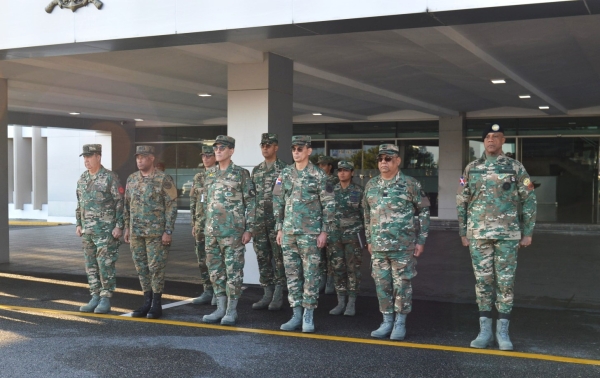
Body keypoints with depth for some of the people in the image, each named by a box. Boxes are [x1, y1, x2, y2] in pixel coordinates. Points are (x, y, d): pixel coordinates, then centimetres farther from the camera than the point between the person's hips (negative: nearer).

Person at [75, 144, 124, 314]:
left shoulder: (110, 177, -10)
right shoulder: (82, 178, 10)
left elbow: (120, 203, -11)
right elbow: (80, 203, 17)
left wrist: (119, 226, -16)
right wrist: (78, 225, 11)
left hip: (106, 229, -7)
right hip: (88, 229, 7)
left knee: (106, 264, -5)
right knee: (91, 265, 8)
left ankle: (106, 300, 1)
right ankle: (95, 298, 15)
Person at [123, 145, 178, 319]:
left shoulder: (164, 179, -8)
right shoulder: (132, 179, 10)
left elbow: (171, 207, -10)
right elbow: (127, 206, 16)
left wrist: (168, 231, -14)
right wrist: (127, 228, 12)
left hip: (156, 232, -6)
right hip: (136, 232, 6)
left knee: (156, 267, -2)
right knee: (141, 268, 9)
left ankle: (157, 304, 7)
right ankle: (147, 302, 19)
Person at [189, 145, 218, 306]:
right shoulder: (198, 177, 12)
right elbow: (193, 201, 16)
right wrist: (194, 223, 12)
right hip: (200, 223, 6)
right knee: (202, 259, 8)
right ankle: (207, 292, 16)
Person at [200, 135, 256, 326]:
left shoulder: (241, 174, -4)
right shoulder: (209, 174, 12)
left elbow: (251, 203, -5)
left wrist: (249, 229, -10)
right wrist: (204, 225, 14)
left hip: (233, 231, -6)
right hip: (211, 231, 6)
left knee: (233, 270, -1)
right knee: (215, 270, 9)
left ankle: (232, 310, 8)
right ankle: (220, 308, 18)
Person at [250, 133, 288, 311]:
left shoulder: (284, 169, -3)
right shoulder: (256, 170, 14)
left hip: (277, 220, -6)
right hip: (259, 221, 6)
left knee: (278, 257, 0)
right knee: (262, 258, 8)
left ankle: (278, 295, 7)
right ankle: (267, 294, 16)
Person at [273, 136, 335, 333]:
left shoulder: (318, 175, -5)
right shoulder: (285, 174, 8)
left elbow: (328, 205, -5)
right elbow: (278, 202, 12)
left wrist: (324, 231, -8)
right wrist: (279, 229, 8)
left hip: (310, 232, -4)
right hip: (288, 232, 5)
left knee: (311, 274, -1)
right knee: (292, 274, 8)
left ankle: (308, 316, 7)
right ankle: (296, 315, 16)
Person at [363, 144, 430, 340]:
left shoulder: (410, 184, -5)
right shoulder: (371, 185, 9)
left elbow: (424, 211, -1)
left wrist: (421, 240, -4)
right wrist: (369, 240, 15)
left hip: (403, 246, -4)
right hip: (378, 246, 4)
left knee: (402, 284, 2)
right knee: (382, 284, 9)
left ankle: (400, 322, 12)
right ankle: (387, 321, 20)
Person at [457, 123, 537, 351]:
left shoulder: (515, 168, 1)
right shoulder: (471, 169, 6)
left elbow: (529, 201, 3)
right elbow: (462, 202, 9)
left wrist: (528, 232, 0)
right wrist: (463, 232, 6)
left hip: (507, 234, -1)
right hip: (478, 234, 2)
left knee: (505, 281, 1)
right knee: (483, 281, 5)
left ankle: (503, 331, 9)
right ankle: (485, 331, 13)